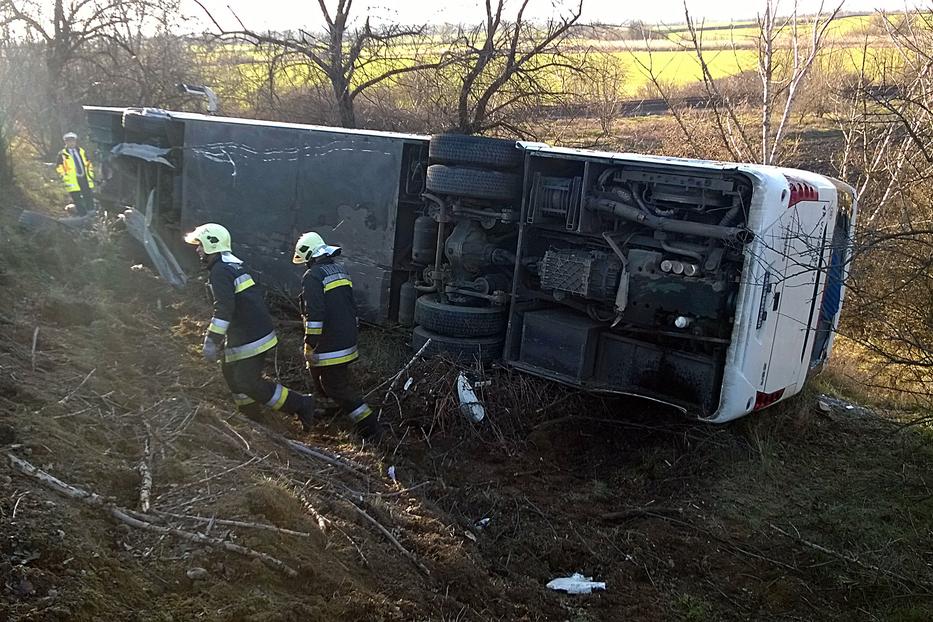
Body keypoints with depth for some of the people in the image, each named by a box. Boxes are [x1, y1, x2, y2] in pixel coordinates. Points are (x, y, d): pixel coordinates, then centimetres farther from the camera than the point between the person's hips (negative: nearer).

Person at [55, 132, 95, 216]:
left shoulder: (82, 152, 15)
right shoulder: (62, 154, 3)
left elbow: (89, 165, 19)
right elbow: (59, 169, 3)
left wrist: (90, 175, 9)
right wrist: (65, 178, -8)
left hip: (86, 180, 4)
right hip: (73, 183, -4)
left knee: (89, 198, 6)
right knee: (78, 202, -5)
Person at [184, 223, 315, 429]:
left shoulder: (220, 271, -15)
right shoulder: (235, 264, 17)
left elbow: (224, 309, -25)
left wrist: (211, 341, -22)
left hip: (250, 340, -10)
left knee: (248, 383, -8)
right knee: (232, 373, 20)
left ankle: (301, 405, -4)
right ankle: (251, 417, 29)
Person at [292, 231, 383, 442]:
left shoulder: (313, 276, -14)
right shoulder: (340, 269, 13)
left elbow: (315, 314, -22)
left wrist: (310, 345, -17)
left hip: (329, 344, -9)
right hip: (347, 339, 9)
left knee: (337, 386, -4)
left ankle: (370, 428, -6)